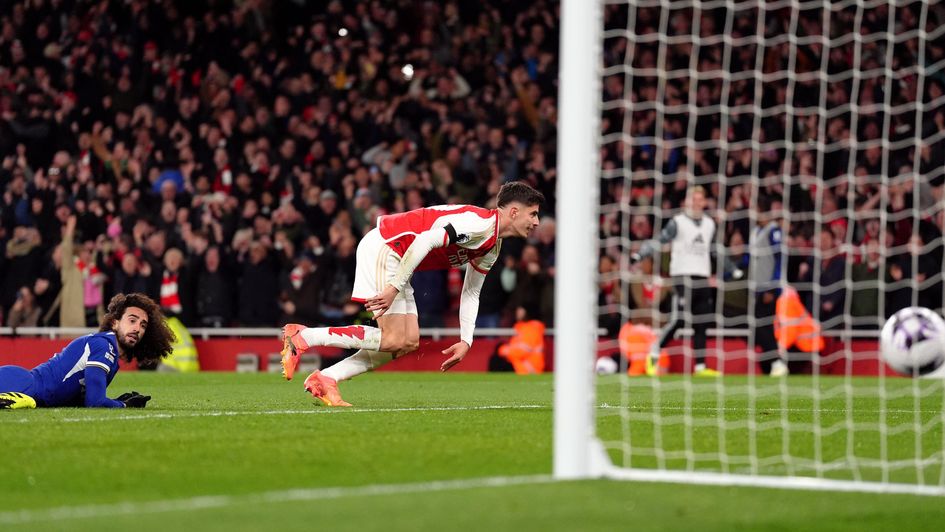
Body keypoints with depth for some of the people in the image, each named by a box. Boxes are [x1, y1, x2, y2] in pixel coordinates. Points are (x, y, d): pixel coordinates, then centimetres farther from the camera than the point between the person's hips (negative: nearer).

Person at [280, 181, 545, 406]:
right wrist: (394, 287, -27)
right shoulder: (481, 223, -19)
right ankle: (303, 337, -10)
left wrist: (466, 341, 13)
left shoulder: (492, 249, 13)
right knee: (394, 340, -13)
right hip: (382, 247, -10)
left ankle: (326, 378, 3)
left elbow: (471, 294, 22)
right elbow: (426, 240, -28)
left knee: (409, 342, 4)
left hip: (394, 257, 10)